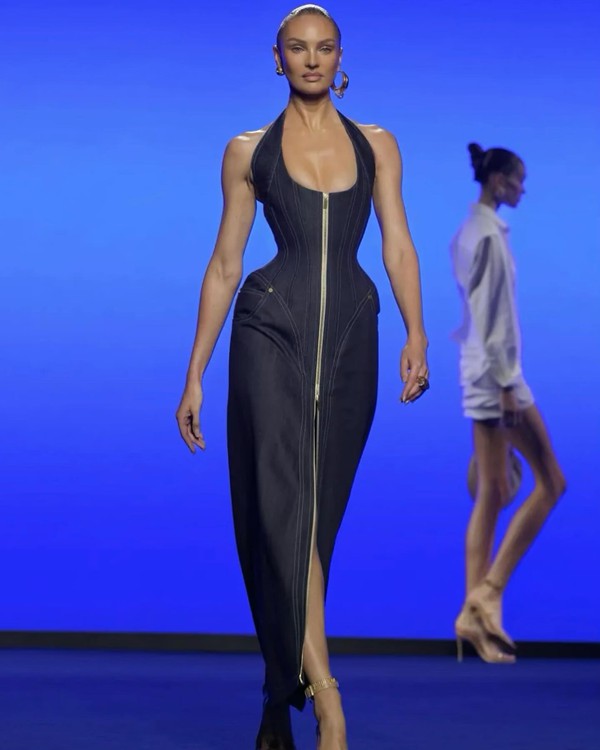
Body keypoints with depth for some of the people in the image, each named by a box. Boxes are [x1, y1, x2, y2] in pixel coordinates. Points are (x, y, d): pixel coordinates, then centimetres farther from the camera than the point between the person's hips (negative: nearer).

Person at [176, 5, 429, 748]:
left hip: (350, 337, 2)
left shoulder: (376, 144, 13)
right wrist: (194, 375, 5)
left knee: (318, 508, 5)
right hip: (271, 330, -2)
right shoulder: (248, 151, 8)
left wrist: (415, 333, -11)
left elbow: (398, 246, 5)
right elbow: (224, 265, 8)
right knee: (284, 499, -17)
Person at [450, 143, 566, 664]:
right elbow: (490, 316, -18)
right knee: (551, 481, -5)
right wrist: (506, 382, -19)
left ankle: (474, 612, 6)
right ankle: (488, 592, -6)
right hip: (495, 371, -9)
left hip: (480, 373, 9)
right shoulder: (489, 234, -13)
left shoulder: (470, 231, 16)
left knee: (491, 495, 7)